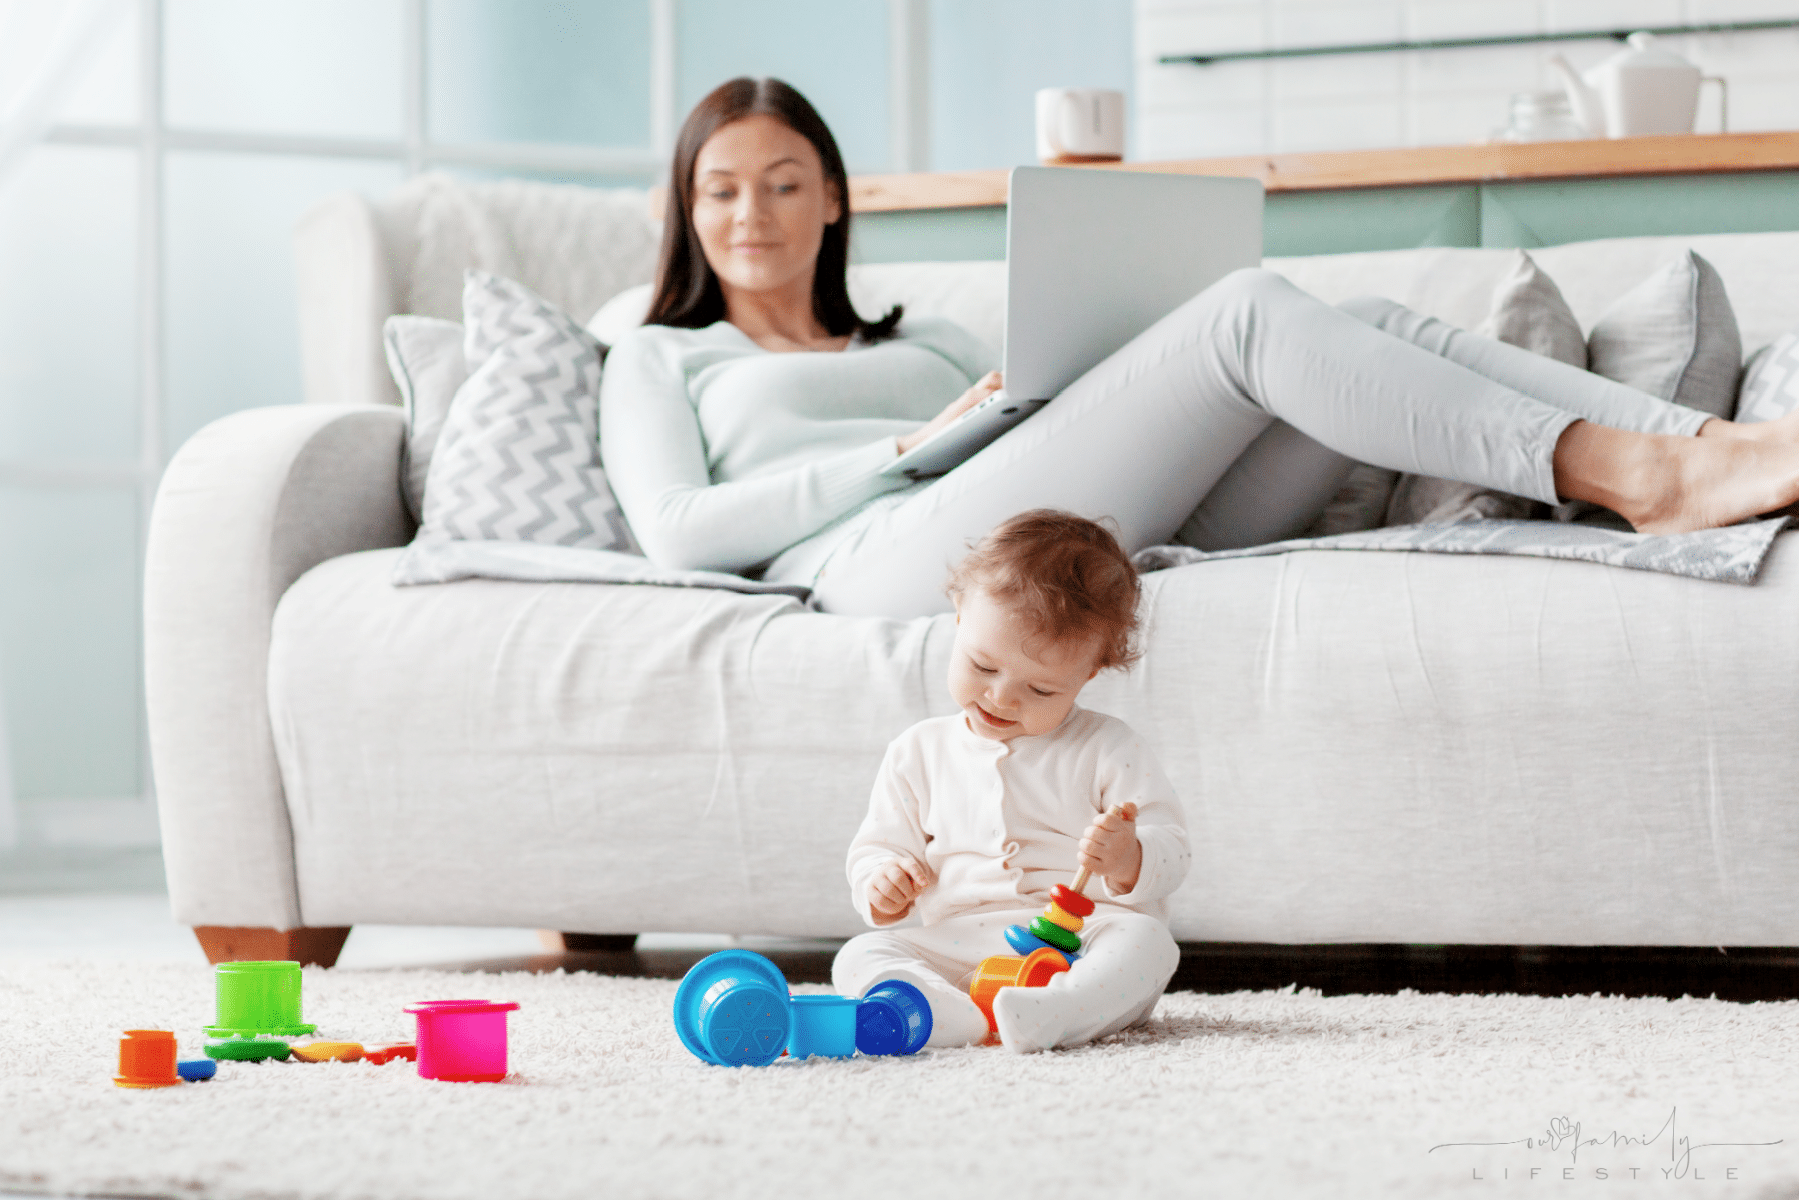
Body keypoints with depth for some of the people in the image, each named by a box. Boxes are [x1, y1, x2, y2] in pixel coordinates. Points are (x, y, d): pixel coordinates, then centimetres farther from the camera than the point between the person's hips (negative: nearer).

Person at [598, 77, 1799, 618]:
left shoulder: (929, 343, 40)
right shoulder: (663, 360, 26)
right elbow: (678, 529, 5)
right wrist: (914, 446, 0)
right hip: (899, 559, -6)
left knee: (1375, 325, -14)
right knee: (1251, 310, -22)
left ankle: (1701, 447, -32)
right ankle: (1624, 469, -34)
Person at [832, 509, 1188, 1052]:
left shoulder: (1107, 749, 6)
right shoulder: (920, 752, 14)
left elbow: (1169, 858, 1)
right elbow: (878, 846, 21)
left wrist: (1127, 861, -24)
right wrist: (880, 885, -4)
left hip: (1082, 939, -2)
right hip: (956, 949, 2)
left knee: (1146, 941, -33)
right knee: (858, 956, -22)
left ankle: (1054, 1013, -62)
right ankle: (948, 1014, -53)